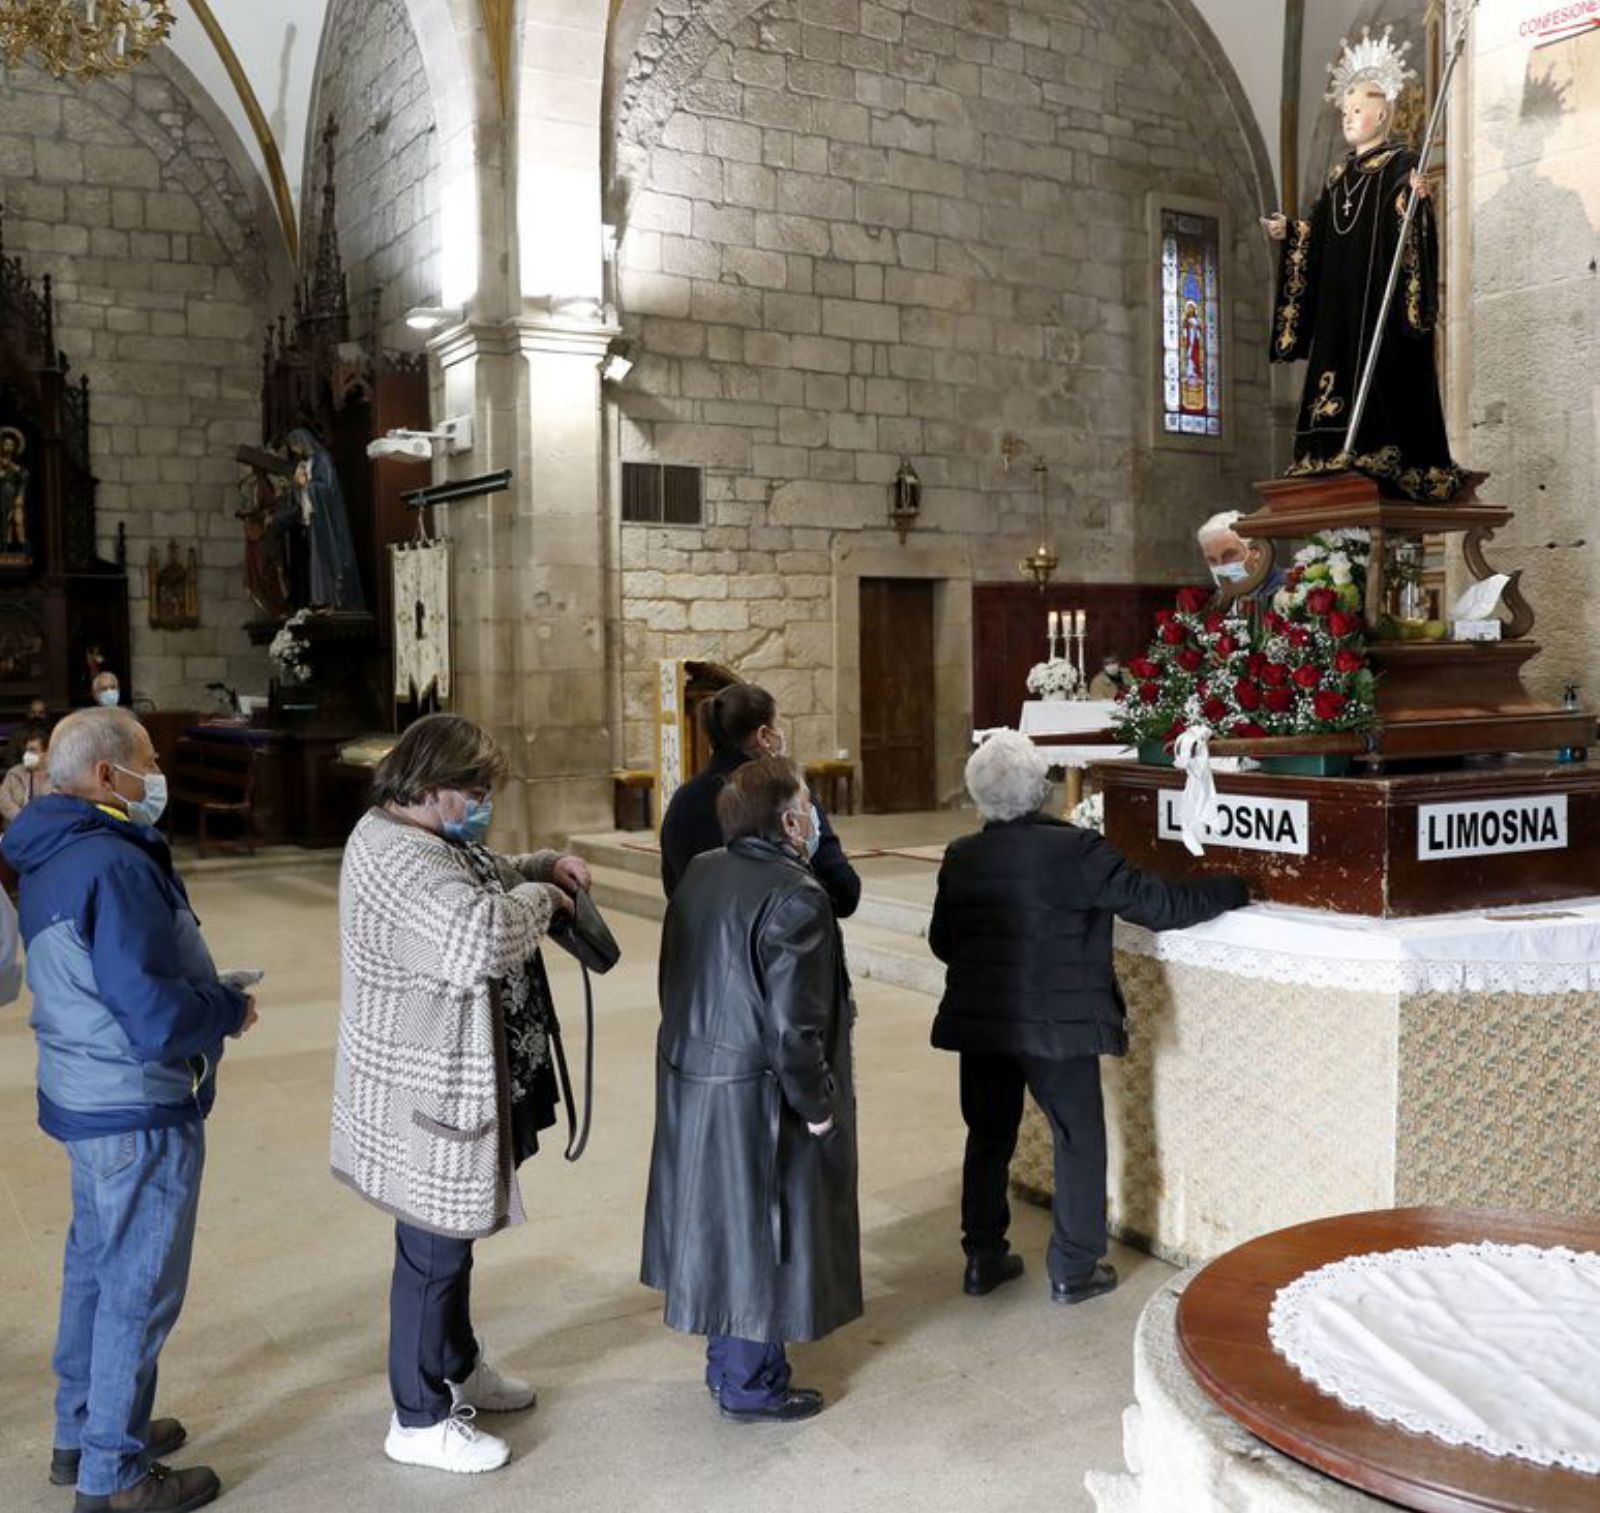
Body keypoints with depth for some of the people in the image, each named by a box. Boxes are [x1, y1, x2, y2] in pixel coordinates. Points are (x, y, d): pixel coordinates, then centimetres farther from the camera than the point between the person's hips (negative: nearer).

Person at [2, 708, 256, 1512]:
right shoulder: (115, 865, -25)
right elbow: (154, 1017, -29)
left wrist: (210, 993, 6)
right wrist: (232, 1008, -11)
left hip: (87, 1099, 10)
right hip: (140, 1111, -10)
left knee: (96, 1266, 22)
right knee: (138, 1289, 3)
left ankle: (81, 1433, 38)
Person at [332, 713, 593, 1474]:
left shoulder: (419, 836, 8)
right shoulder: (399, 858, -26)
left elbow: (478, 875, 26)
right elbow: (482, 936, -38)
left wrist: (539, 865, 7)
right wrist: (541, 897, -19)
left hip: (446, 1077, 11)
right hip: (430, 1089, -11)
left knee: (452, 1236, 24)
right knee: (434, 1248, 2)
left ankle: (457, 1368, 42)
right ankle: (419, 1420, 18)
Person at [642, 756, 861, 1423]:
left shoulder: (699, 874, 3)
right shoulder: (795, 898, -22)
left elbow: (678, 979, 10)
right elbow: (794, 1024, -23)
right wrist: (817, 1103, -11)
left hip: (690, 1079, 8)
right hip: (755, 1096, -8)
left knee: (720, 1222, 21)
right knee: (760, 1232, 7)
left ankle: (725, 1359, 37)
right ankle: (749, 1385, 21)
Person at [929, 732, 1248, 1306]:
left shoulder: (960, 857, -2)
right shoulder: (1076, 851, -16)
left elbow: (941, 942, 9)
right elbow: (1159, 905, -10)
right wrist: (1232, 890, 5)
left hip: (979, 1022, 5)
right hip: (1058, 1026, -4)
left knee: (988, 1137, 18)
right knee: (1079, 1141, 11)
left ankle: (983, 1258, 26)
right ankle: (1073, 1270, 18)